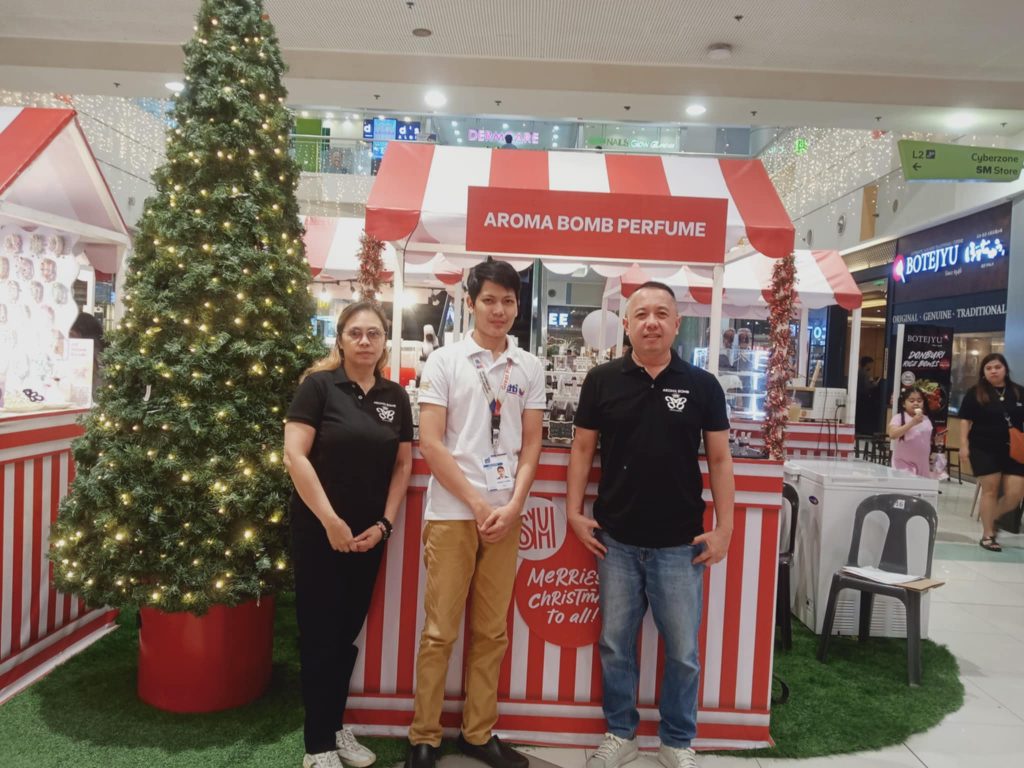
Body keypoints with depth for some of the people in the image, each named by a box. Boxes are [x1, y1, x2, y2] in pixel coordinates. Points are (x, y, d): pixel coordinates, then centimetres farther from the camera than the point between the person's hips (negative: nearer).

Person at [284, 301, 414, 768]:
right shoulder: (319, 385, -9)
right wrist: (330, 520, -16)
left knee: (348, 632, 16)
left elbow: (403, 465, 8)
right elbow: (294, 455, -15)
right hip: (318, 531, -4)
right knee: (319, 635, 4)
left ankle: (335, 727, 33)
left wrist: (384, 524, -1)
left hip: (369, 535, 5)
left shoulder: (396, 397, 5)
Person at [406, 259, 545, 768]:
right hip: (452, 512, -3)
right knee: (440, 631, 4)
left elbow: (531, 443, 8)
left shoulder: (529, 367, 8)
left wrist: (513, 505, -5)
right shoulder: (444, 361, -2)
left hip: (506, 513, 3)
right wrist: (477, 503, -9)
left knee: (491, 631, 11)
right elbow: (429, 442, -7)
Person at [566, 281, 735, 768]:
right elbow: (583, 448, 5)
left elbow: (719, 459, 2)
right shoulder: (602, 380, 0)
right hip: (616, 541, 1)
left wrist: (724, 528, -3)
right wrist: (574, 511, -1)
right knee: (615, 645, 13)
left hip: (681, 544, 0)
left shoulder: (702, 385, 0)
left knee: (683, 651, 10)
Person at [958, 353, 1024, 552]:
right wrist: (964, 444, -8)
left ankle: (990, 519, 24)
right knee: (990, 490, 1)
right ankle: (987, 534, 11)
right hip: (984, 449, -3)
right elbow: (966, 419, -2)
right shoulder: (975, 393, -2)